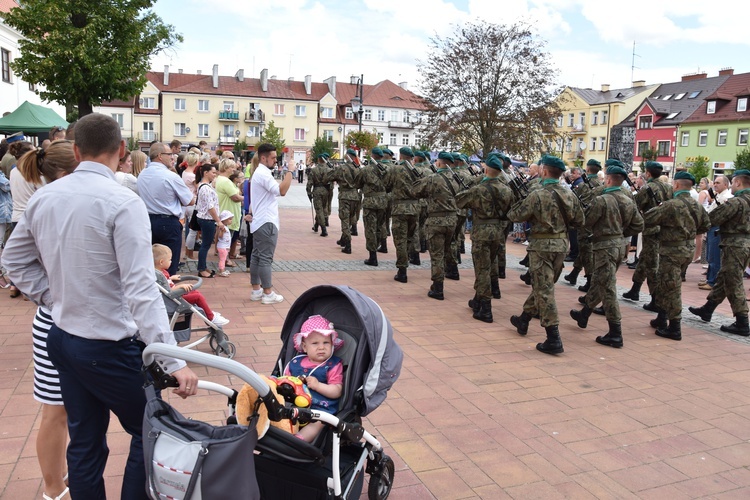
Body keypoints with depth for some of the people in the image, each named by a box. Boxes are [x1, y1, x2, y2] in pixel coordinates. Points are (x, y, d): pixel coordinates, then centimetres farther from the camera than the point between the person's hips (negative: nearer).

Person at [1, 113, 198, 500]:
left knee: (84, 442, 18)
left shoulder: (44, 197, 1)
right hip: (111, 346, -7)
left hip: (62, 337, 7)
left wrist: (56, 299, 14)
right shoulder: (122, 203, -20)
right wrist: (173, 361, -25)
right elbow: (140, 289, -25)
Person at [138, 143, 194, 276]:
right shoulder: (171, 176, -15)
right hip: (168, 223, -7)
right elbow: (191, 201, -8)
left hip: (148, 220, 7)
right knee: (170, 266, 1)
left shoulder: (142, 175, 6)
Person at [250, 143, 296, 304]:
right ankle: (268, 293, -2)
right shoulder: (264, 174, -16)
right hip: (266, 223, -11)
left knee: (256, 256, 11)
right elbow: (282, 191, -29)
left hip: (260, 221, 11)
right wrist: (290, 171, -23)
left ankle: (256, 290, 16)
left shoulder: (259, 172, 19)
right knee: (265, 258, -6)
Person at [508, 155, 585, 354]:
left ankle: (553, 339, -5)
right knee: (540, 285, 21)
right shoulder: (569, 195, 2)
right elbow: (580, 221, 9)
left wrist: (521, 203, 9)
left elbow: (516, 216, -9)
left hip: (542, 245, -7)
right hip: (562, 244, 7)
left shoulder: (537, 195, -16)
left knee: (544, 291, -3)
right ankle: (524, 320, 38)